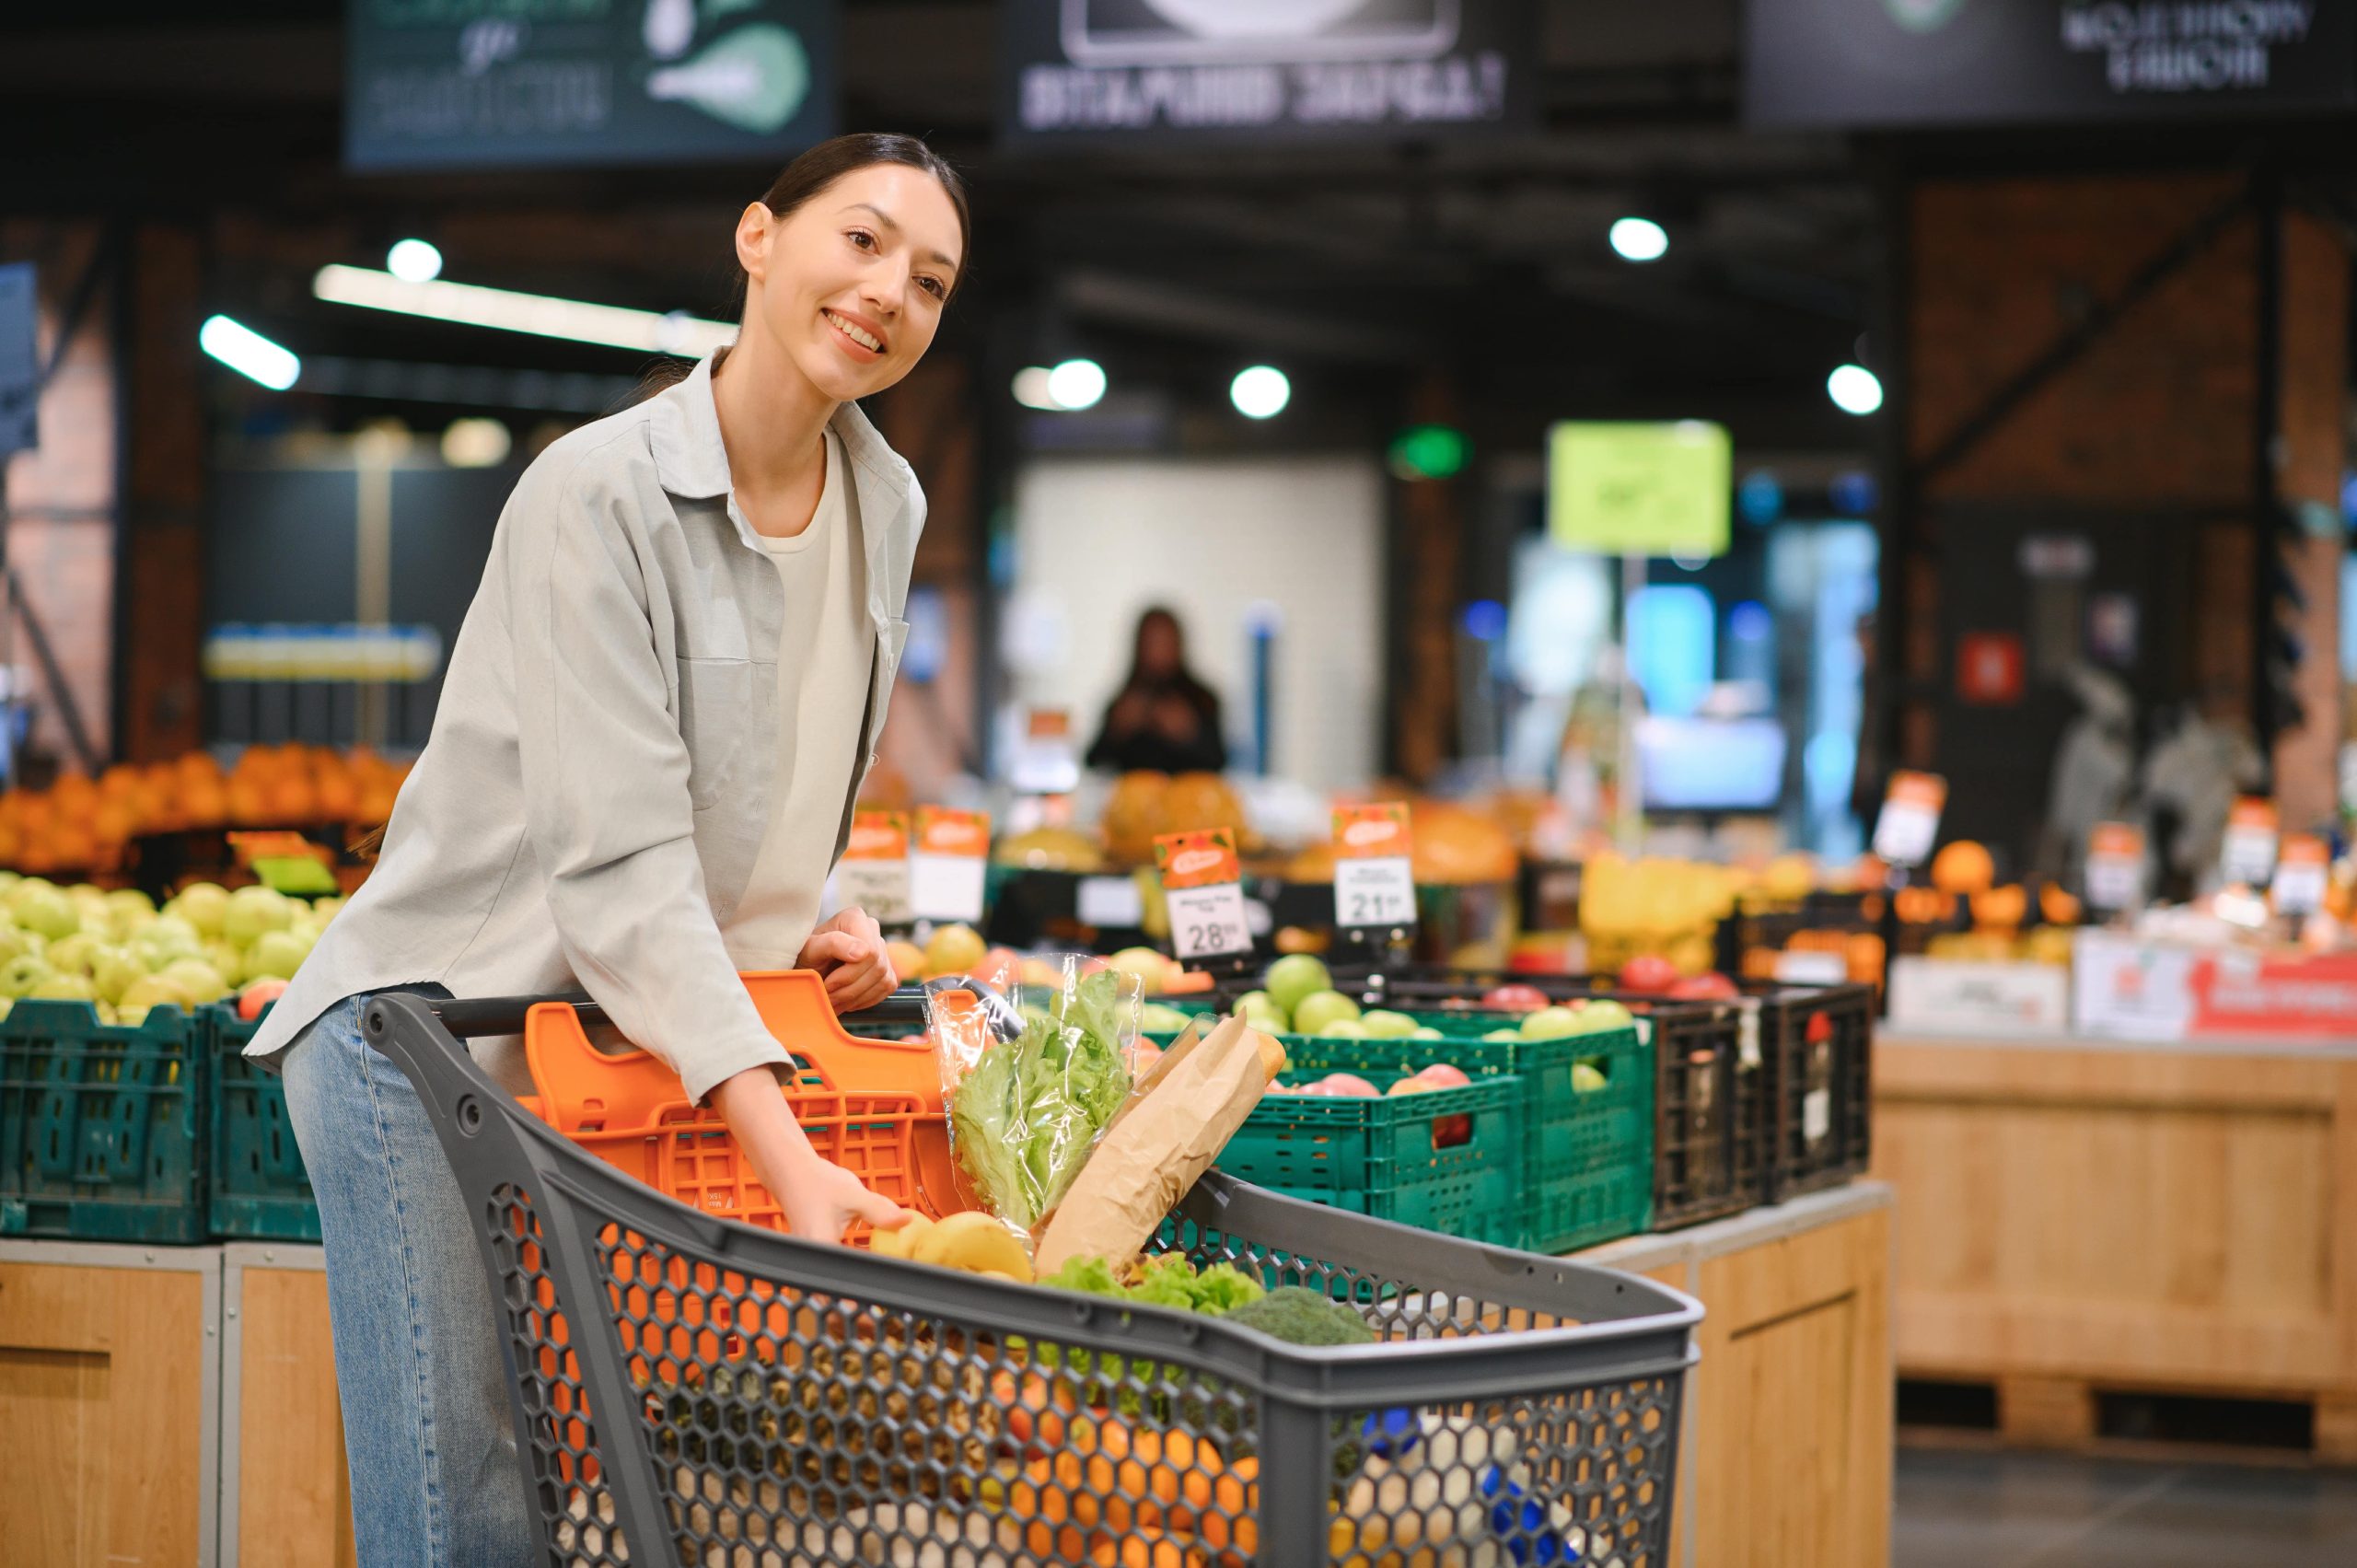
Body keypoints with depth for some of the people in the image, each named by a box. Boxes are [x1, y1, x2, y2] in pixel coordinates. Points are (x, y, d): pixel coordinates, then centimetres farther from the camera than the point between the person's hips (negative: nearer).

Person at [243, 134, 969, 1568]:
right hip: (432, 1025, -7)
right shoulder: (599, 493, -19)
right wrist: (784, 1154, -32)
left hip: (674, 1038, 7)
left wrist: (808, 930, 0)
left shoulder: (885, 506, 5)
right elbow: (617, 862, -25)